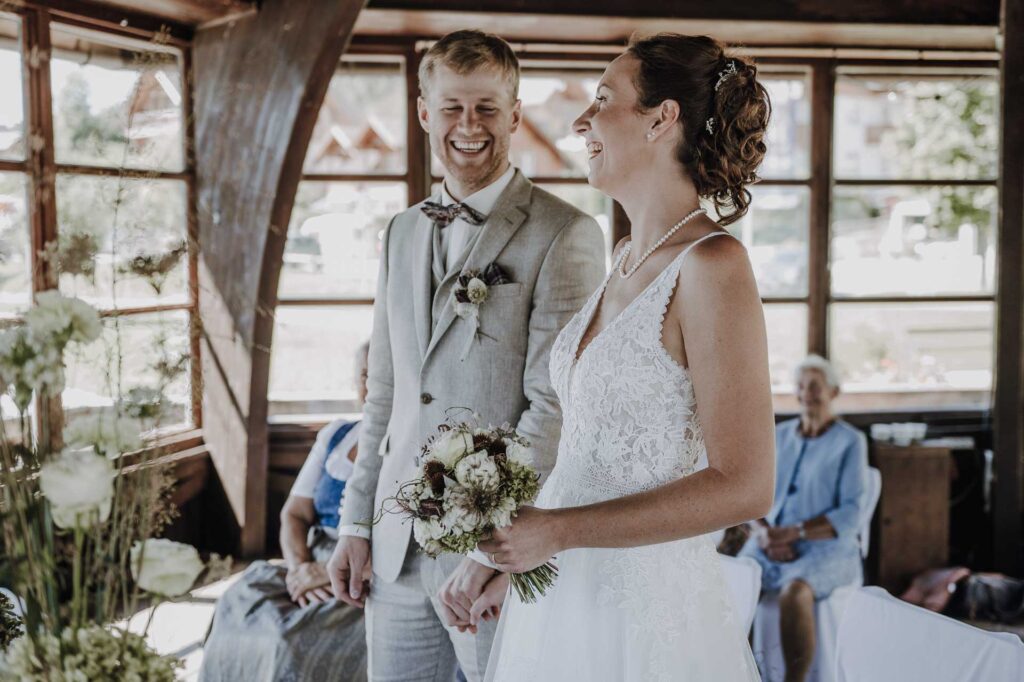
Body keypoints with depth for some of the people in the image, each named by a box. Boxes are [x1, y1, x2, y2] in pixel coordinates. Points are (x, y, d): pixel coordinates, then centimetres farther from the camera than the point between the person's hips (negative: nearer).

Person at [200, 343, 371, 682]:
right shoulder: (336, 435, 14)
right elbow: (294, 515, 11)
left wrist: (331, 573, -20)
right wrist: (299, 568, -10)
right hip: (316, 569, 5)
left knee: (298, 647, -30)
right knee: (237, 618, -21)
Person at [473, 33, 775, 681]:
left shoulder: (712, 264, -17)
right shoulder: (628, 257, 8)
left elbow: (744, 486, -20)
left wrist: (556, 530, -18)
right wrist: (509, 553, 11)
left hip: (647, 610, -8)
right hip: (565, 595, 8)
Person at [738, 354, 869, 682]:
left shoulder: (850, 441, 0)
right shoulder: (779, 435, 13)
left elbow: (849, 515, -7)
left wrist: (794, 532, -19)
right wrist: (765, 534, -10)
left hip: (825, 547, -4)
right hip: (771, 545, 5)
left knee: (794, 592, -37)